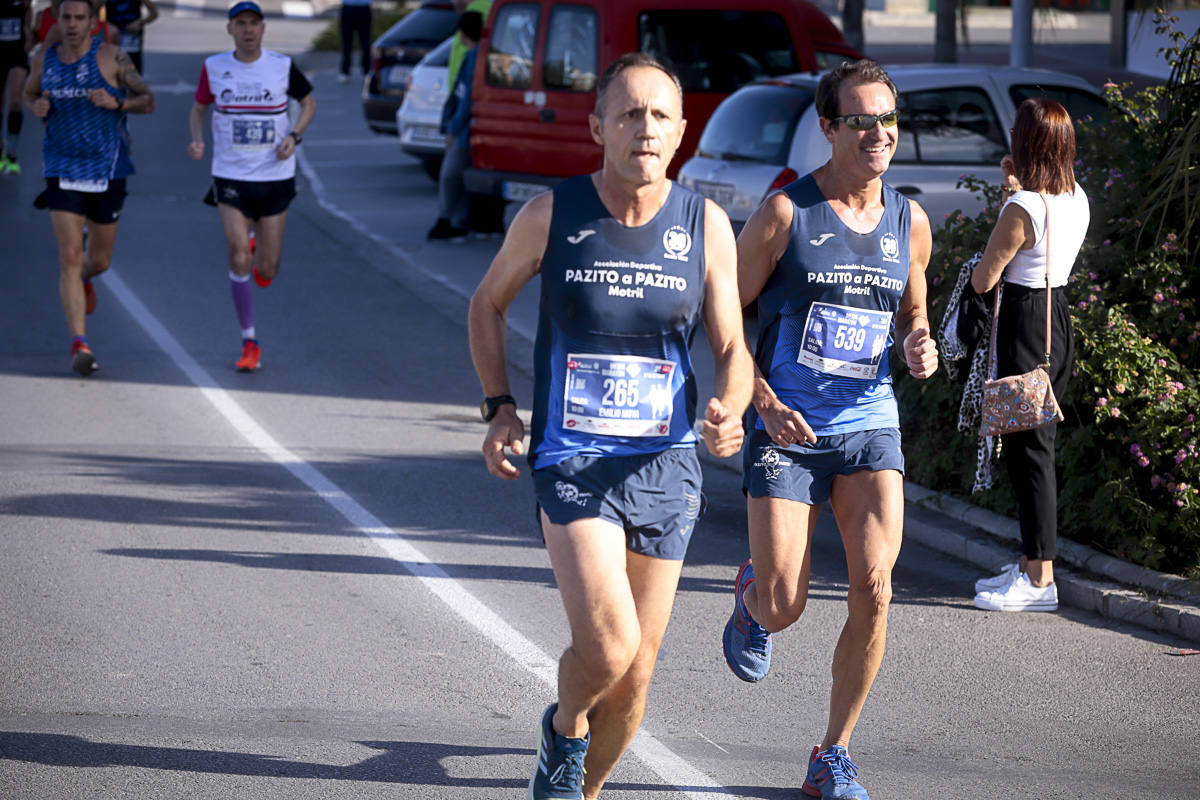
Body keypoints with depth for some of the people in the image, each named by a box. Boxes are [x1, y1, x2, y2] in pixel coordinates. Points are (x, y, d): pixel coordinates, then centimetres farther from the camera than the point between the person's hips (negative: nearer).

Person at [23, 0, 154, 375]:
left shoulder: (112, 58, -7)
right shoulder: (44, 59, 2)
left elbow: (148, 101, -2)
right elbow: (29, 93, 21)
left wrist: (116, 103, -21)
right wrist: (36, 107, -3)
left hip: (106, 170, 0)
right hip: (62, 169, 0)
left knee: (99, 260, 13)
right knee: (70, 256, -12)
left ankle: (84, 280, 52)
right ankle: (79, 344, -14)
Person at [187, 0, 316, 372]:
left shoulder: (282, 66, -3)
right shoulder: (214, 67, -1)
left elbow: (308, 103, 11)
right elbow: (198, 107, 13)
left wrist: (293, 136, -7)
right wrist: (197, 140, -6)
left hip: (275, 177, 0)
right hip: (230, 176, 0)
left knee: (267, 269, 2)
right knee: (238, 256, -13)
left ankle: (259, 256, 43)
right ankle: (250, 343, -4)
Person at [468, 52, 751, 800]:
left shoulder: (706, 224, -1)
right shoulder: (551, 214, -5)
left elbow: (733, 348, 4)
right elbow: (488, 304, 12)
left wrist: (728, 412, -18)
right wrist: (500, 407, 0)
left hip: (666, 464, 2)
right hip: (571, 459, -2)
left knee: (635, 674, 8)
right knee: (607, 644, -21)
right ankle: (564, 729, 12)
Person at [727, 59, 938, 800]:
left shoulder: (911, 222, 6)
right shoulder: (785, 212, -7)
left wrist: (920, 347, -2)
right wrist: (766, 403, -15)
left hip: (869, 426, 3)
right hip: (786, 432, -3)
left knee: (873, 587, -15)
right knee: (784, 609, -6)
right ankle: (751, 597, 36)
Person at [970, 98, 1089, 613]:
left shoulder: (1022, 208, -20)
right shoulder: (1076, 199, 4)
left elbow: (984, 279, -13)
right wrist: (1016, 188, 17)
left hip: (1025, 325, -9)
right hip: (1059, 317, 9)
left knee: (1027, 449, -4)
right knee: (1033, 446, 17)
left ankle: (1040, 580, -2)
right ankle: (1030, 564, 25)